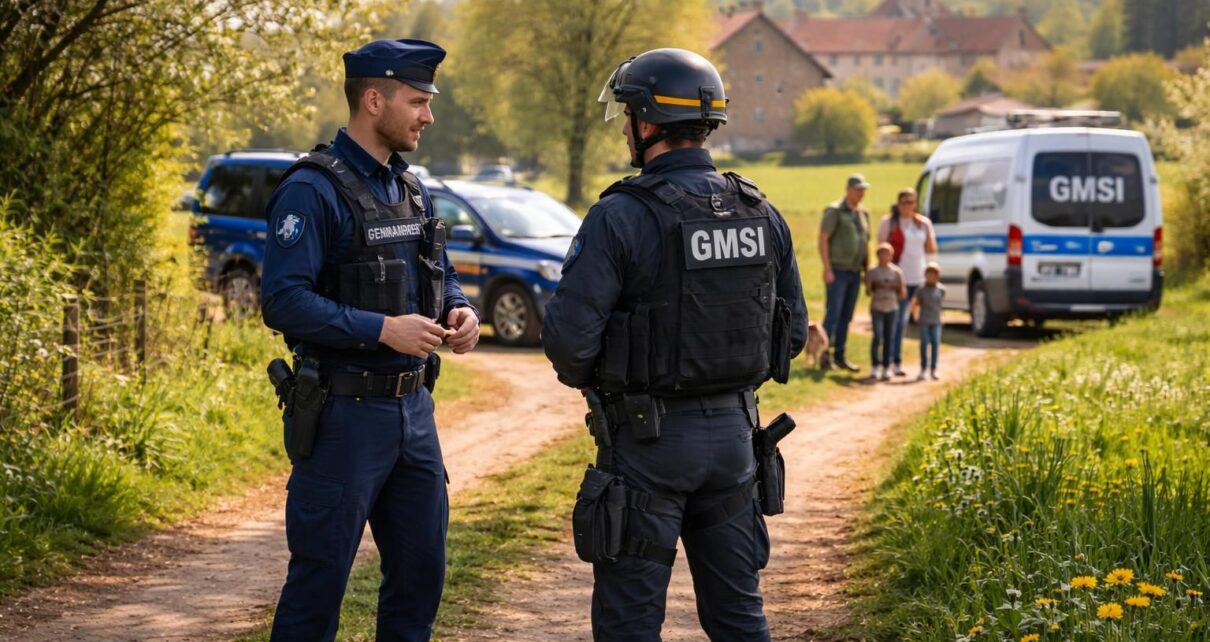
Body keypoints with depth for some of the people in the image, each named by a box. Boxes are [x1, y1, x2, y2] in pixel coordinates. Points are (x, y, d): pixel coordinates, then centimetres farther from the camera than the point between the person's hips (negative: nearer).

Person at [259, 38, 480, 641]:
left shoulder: (410, 189, 11)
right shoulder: (313, 191, -15)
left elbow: (439, 274, 22)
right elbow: (282, 300, -22)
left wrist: (460, 310, -1)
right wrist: (382, 329, -25)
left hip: (413, 409, 8)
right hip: (344, 412, -8)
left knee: (420, 568, 14)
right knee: (320, 576, -1)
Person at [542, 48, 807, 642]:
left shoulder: (622, 217, -15)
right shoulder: (761, 215, 4)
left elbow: (569, 335, -19)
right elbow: (791, 331, 10)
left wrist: (585, 377, 2)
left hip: (648, 438, -6)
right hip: (733, 433, 6)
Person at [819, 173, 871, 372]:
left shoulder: (863, 214, 14)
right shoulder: (834, 211, -7)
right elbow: (823, 240, -11)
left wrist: (868, 271, 14)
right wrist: (827, 269, -17)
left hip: (855, 272, 7)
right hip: (837, 272, -7)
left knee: (846, 316, 8)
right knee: (833, 314, -10)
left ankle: (839, 356, 12)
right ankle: (824, 355, -8)